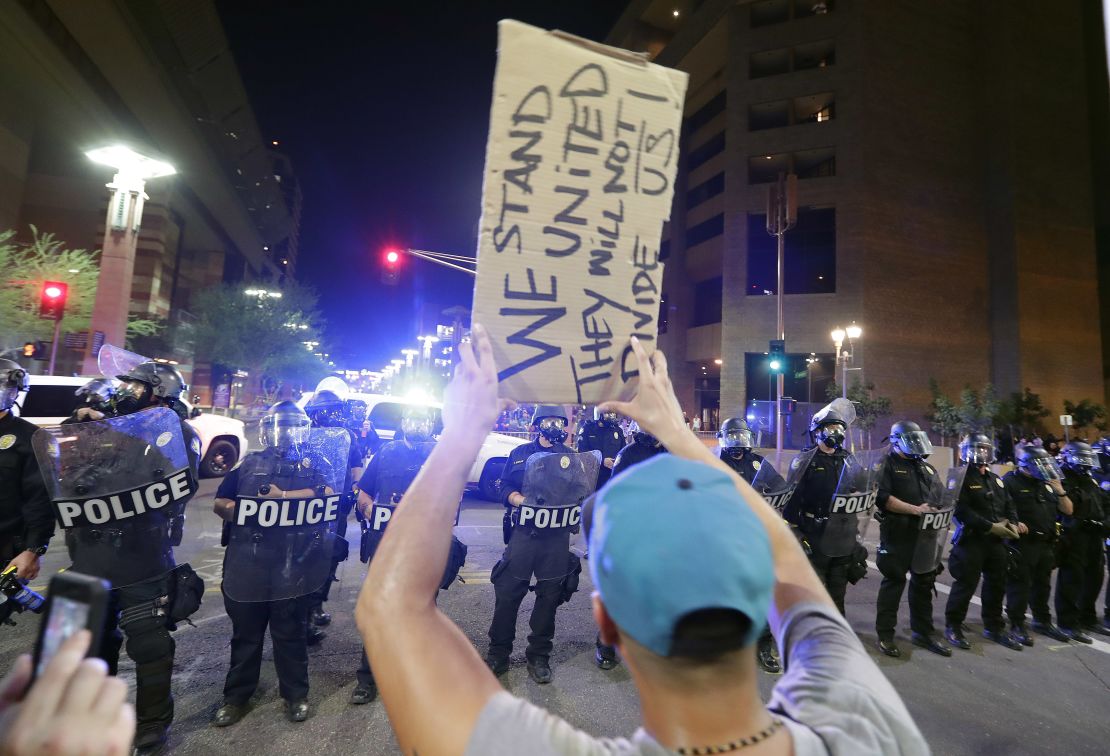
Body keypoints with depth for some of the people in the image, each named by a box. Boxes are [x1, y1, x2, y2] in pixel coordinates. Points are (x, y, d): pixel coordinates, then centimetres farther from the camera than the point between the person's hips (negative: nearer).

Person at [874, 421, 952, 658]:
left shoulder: (928, 469, 17)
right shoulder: (888, 465, -6)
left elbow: (941, 497, 20)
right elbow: (882, 497, -17)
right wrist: (916, 509, -22)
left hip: (926, 535, 7)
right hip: (898, 536, -7)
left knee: (924, 584, 15)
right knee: (893, 583, -1)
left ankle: (923, 632, 29)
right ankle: (885, 634, 9)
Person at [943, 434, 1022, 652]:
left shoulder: (996, 480, 17)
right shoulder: (962, 478, -10)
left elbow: (1009, 505, 18)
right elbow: (961, 511, -19)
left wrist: (1012, 524, -1)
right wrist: (990, 527, -21)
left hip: (996, 541, 8)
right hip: (971, 540, -8)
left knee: (996, 585, 15)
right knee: (966, 585, -4)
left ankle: (994, 627, 29)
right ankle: (953, 626, 9)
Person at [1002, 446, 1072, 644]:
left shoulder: (1047, 484, 13)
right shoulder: (1010, 482, -10)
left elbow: (1068, 510, 14)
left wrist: (1060, 491, -1)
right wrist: (1013, 523, -26)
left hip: (1046, 544, 7)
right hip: (1022, 544, -7)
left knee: (1042, 586, 20)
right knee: (1020, 586, -2)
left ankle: (1043, 621, 35)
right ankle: (1017, 625, 7)